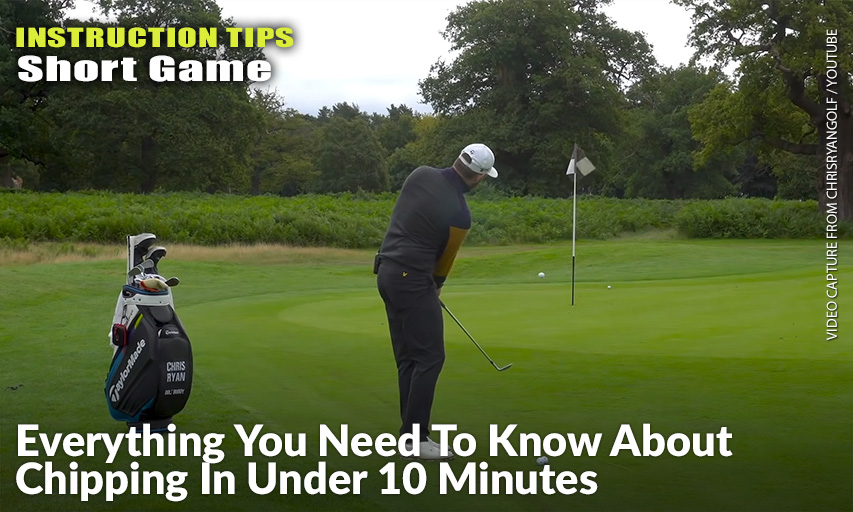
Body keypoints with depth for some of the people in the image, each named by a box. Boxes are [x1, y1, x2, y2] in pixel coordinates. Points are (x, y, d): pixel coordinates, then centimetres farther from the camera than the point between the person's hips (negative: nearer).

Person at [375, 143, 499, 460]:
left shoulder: (421, 175, 2)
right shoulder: (459, 213, -16)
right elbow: (446, 256, -1)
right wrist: (436, 285, 20)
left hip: (388, 272, 9)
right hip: (412, 280, -9)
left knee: (408, 358, 11)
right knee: (430, 357, -4)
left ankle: (410, 431, 14)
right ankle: (414, 438, -5)